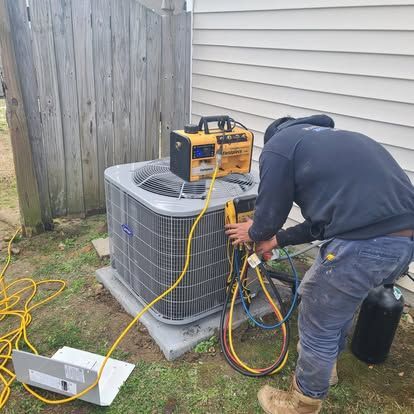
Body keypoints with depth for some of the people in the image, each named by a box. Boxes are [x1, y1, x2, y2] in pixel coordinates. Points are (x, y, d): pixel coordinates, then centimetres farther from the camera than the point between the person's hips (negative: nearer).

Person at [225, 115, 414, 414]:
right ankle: (326, 362, 55)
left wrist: (254, 233, 30)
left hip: (366, 242, -9)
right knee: (338, 302, 31)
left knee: (317, 324, 14)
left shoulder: (277, 146, 6)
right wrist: (278, 239, 38)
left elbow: (270, 215, 7)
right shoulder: (328, 139, 30)